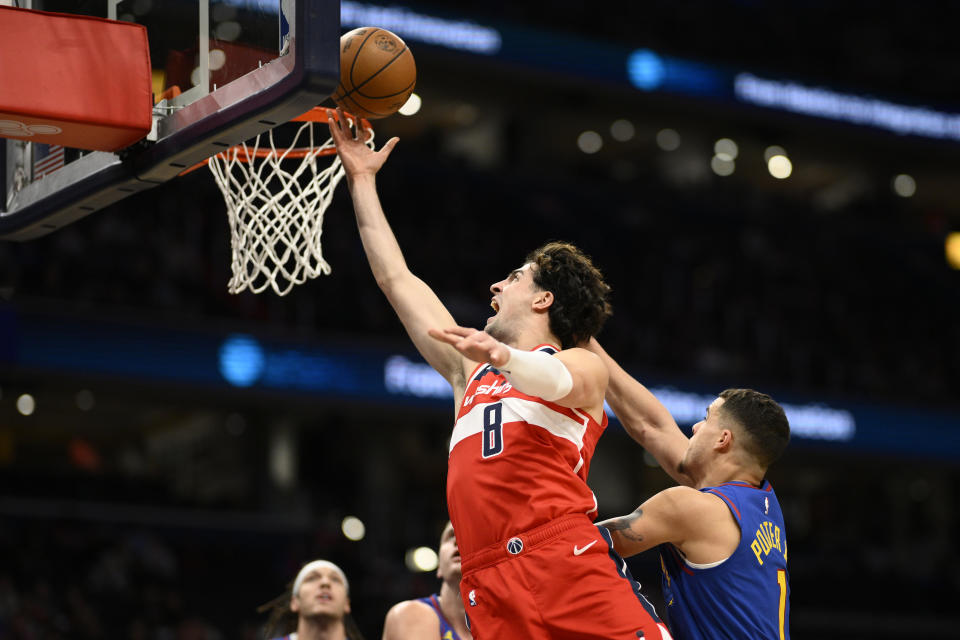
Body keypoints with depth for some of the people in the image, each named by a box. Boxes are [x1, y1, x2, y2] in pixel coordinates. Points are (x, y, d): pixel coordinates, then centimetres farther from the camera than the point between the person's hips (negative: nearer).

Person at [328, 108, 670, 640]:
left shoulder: (584, 366, 15)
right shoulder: (472, 371, 32)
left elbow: (555, 381, -11)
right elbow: (396, 279, 35)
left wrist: (504, 357, -32)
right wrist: (362, 180, 37)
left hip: (569, 564, -4)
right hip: (491, 590, 4)